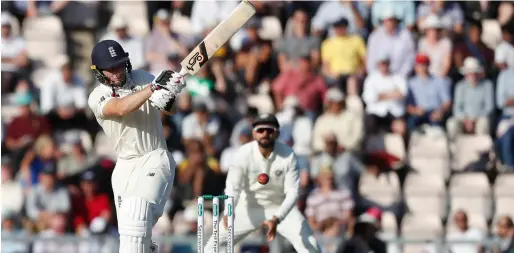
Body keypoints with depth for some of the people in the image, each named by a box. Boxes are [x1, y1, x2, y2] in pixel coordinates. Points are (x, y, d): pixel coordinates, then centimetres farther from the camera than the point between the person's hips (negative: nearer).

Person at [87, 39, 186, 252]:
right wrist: (154, 87, -37)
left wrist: (168, 94, -39)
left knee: (134, 222, -22)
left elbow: (167, 107, -14)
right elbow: (121, 108, -25)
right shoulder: (97, 97, -4)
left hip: (154, 160, -3)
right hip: (125, 167, 3)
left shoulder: (142, 79, -1)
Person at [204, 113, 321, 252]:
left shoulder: (288, 155, -21)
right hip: (250, 206, 0)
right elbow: (233, 187, -23)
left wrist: (277, 219, -39)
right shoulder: (244, 154, -22)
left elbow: (292, 192, -23)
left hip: (281, 207, 0)